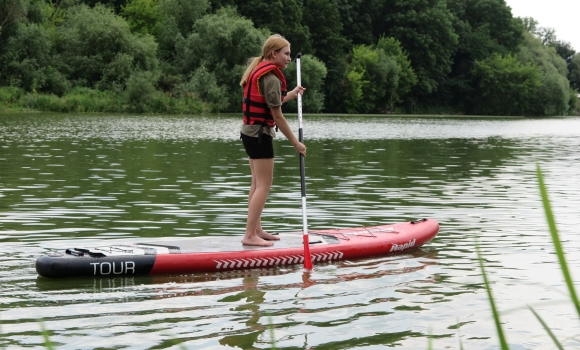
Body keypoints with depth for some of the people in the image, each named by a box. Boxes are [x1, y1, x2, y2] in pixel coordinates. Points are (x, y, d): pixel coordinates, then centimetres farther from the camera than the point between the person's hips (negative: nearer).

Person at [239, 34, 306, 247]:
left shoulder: (258, 71, 11)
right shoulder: (271, 78, -18)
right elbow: (277, 117, -17)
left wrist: (290, 95, 18)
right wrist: (296, 143, -11)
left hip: (250, 131, 10)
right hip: (260, 134, -10)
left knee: (257, 183, 14)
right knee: (264, 184, -7)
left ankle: (256, 230, 20)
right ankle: (250, 235, -9)